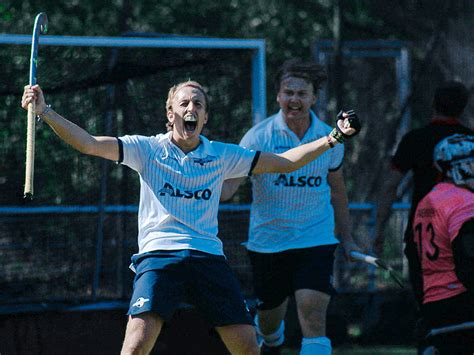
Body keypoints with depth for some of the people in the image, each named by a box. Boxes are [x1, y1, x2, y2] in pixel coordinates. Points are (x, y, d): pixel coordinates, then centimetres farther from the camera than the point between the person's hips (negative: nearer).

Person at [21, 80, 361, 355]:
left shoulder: (221, 155, 12)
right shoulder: (148, 149, 5)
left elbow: (283, 162, 17)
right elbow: (89, 144, -4)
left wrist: (332, 139, 10)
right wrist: (45, 113, -16)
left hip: (208, 257, 3)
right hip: (158, 254, -3)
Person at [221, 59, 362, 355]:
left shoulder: (329, 139, 1)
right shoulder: (260, 136, -9)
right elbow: (228, 187, -17)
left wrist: (347, 239, 18)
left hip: (316, 239, 0)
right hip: (268, 240, 0)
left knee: (314, 318, -16)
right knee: (269, 320, 14)